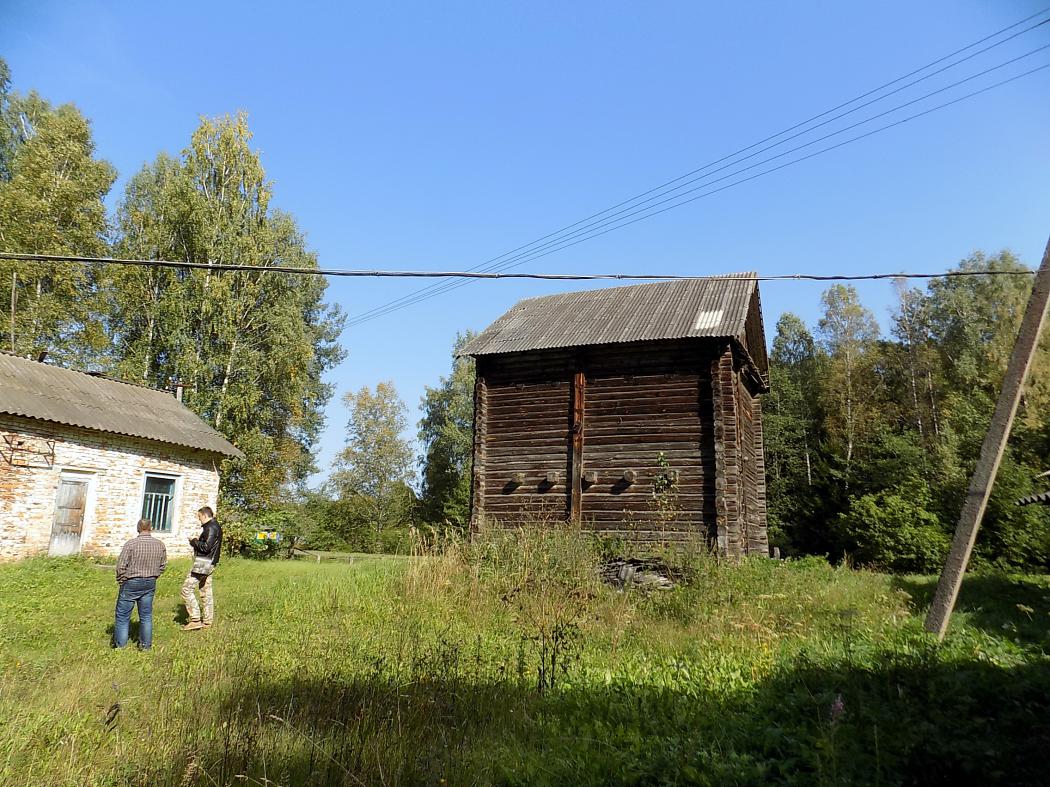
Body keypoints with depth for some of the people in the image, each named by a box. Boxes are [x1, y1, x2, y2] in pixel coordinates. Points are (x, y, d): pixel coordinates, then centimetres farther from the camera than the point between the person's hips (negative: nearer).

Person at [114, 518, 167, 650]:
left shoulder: (131, 544, -16)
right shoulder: (160, 544, -3)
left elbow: (121, 566, -14)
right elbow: (163, 565, 5)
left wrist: (121, 580, 2)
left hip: (131, 583, -4)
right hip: (150, 584, 4)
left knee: (123, 615, 10)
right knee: (146, 615, 14)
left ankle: (120, 644, 15)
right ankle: (146, 644, 19)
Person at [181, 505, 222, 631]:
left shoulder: (211, 528, -16)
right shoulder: (215, 526, 17)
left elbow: (206, 547, -23)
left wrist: (194, 541, -9)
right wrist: (197, 541, 5)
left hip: (203, 563, -11)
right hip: (209, 564, 11)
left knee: (187, 589, -7)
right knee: (207, 591, 13)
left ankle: (195, 620, -8)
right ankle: (207, 621, 18)